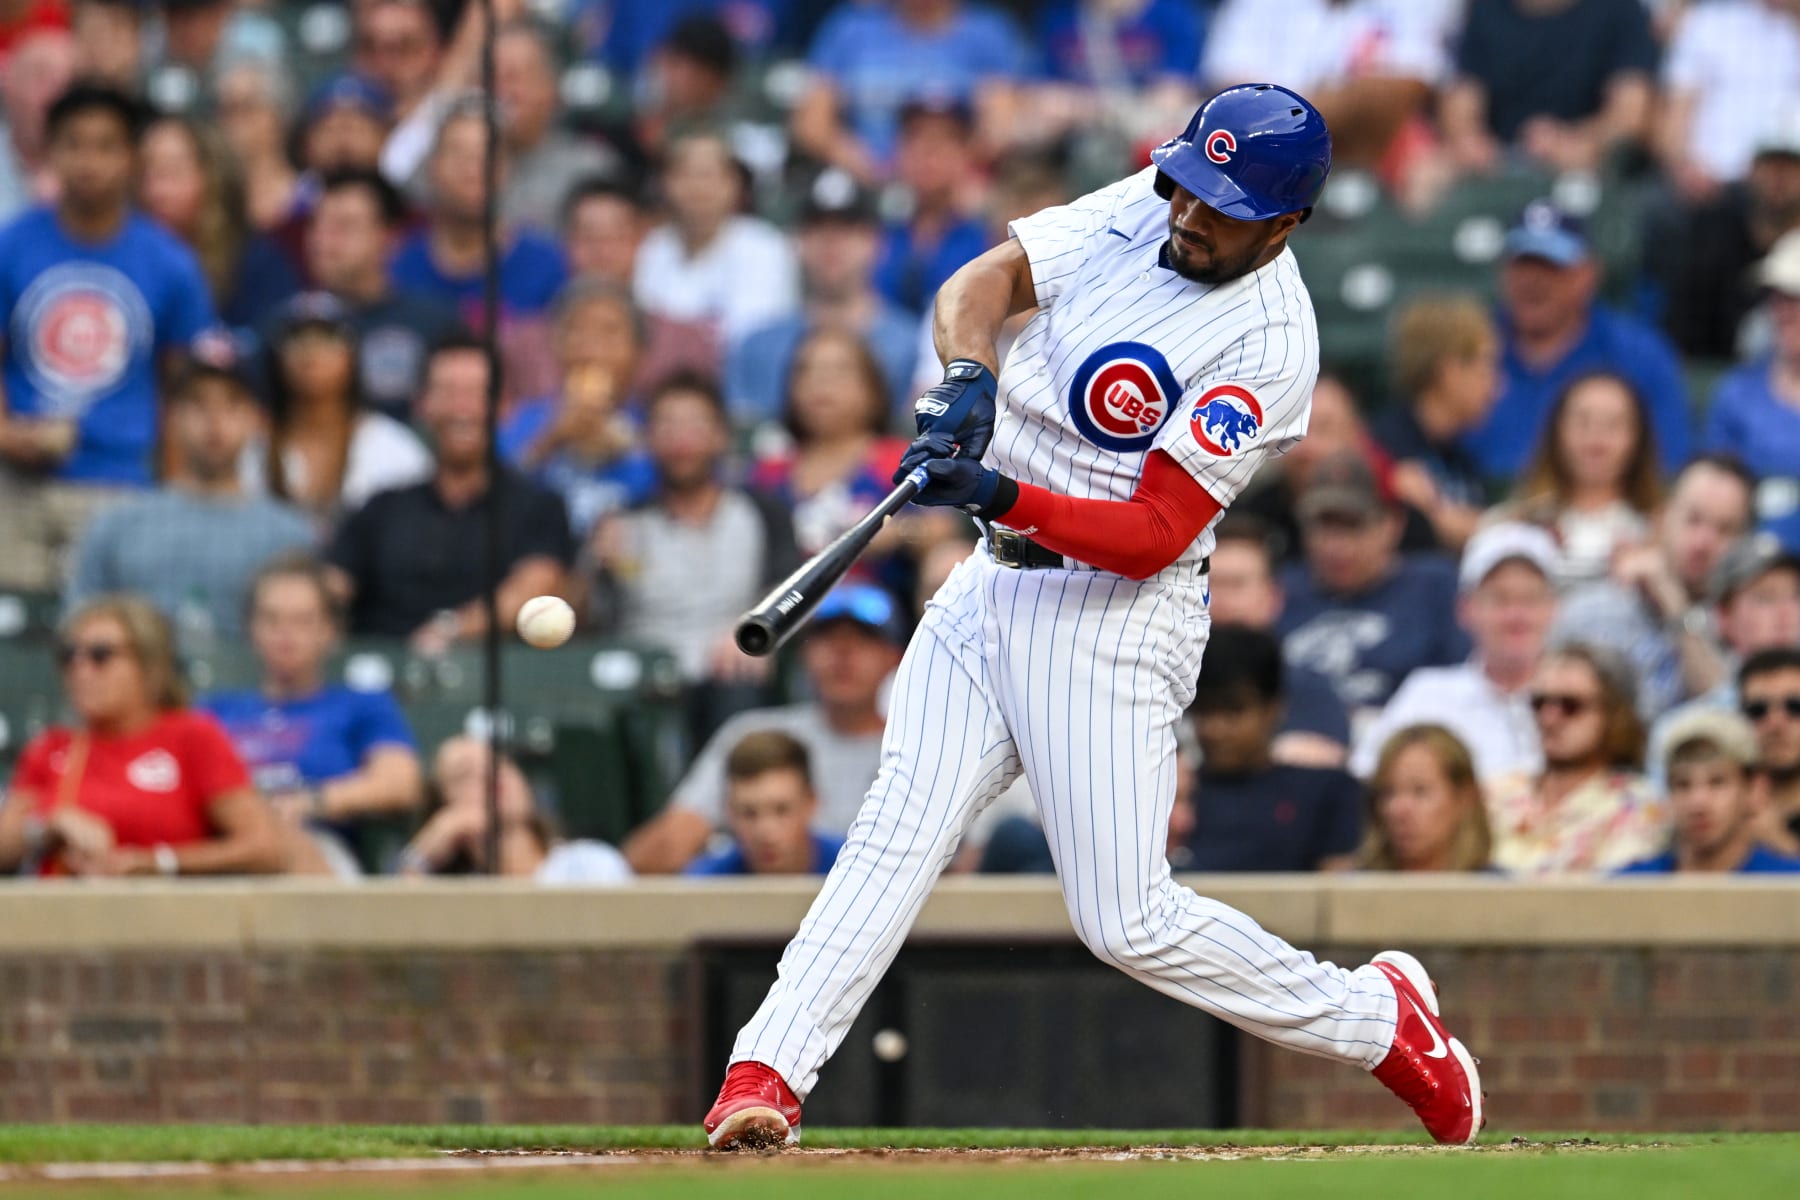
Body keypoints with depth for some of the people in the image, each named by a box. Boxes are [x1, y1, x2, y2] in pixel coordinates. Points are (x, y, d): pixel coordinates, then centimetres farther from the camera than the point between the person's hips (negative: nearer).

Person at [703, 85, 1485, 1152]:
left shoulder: (1269, 342, -18)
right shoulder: (1141, 210, 3)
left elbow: (1152, 536, -22)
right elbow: (986, 281, -1)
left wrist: (1002, 496, -33)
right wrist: (970, 374, -22)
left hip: (1118, 614, -6)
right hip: (993, 584, 6)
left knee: (1130, 923, -8)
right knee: (899, 832, -8)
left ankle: (1379, 1016, 12)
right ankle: (763, 1079, -14)